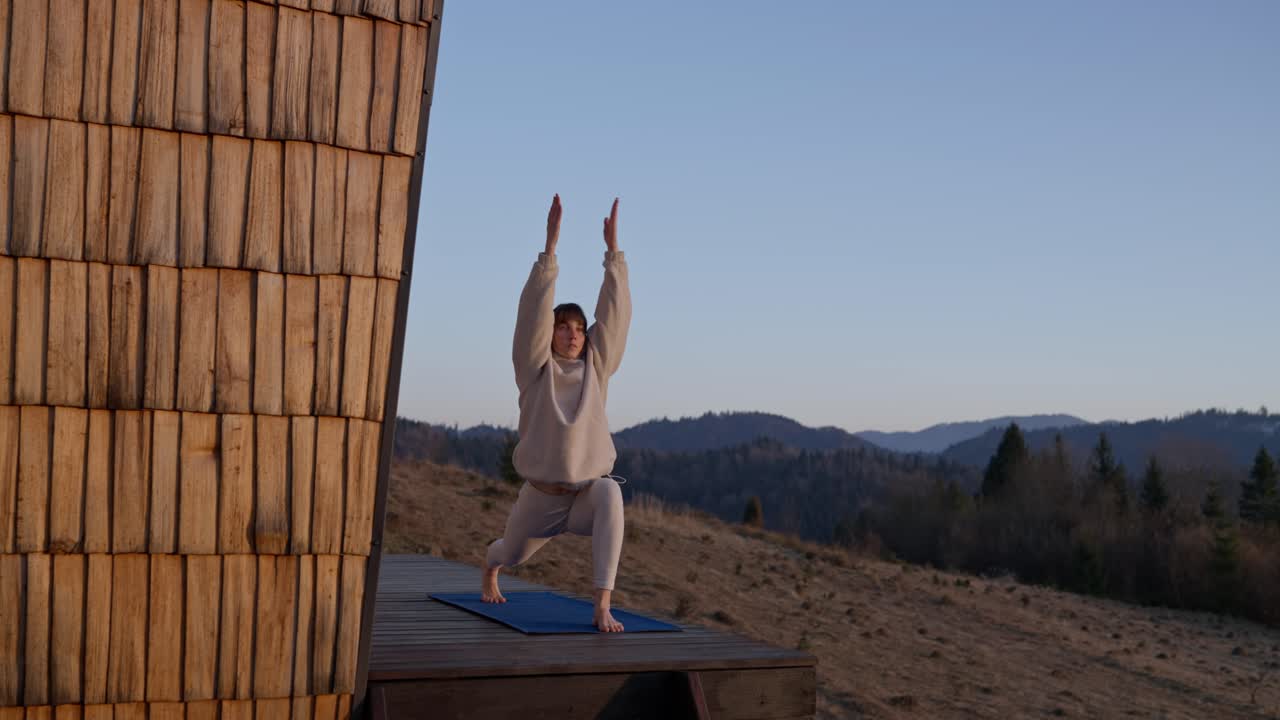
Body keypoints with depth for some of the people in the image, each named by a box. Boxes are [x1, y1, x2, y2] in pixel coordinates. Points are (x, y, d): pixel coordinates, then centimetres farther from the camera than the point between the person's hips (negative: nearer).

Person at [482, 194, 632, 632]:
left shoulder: (596, 366, -1)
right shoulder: (536, 367, -6)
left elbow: (613, 312, -7)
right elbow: (534, 310, -18)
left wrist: (613, 250, -14)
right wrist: (550, 246, -25)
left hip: (588, 489, 0)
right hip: (542, 493, 1)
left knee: (610, 495, -38)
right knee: (512, 551, 26)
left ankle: (602, 607, -40)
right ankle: (489, 570, 69)